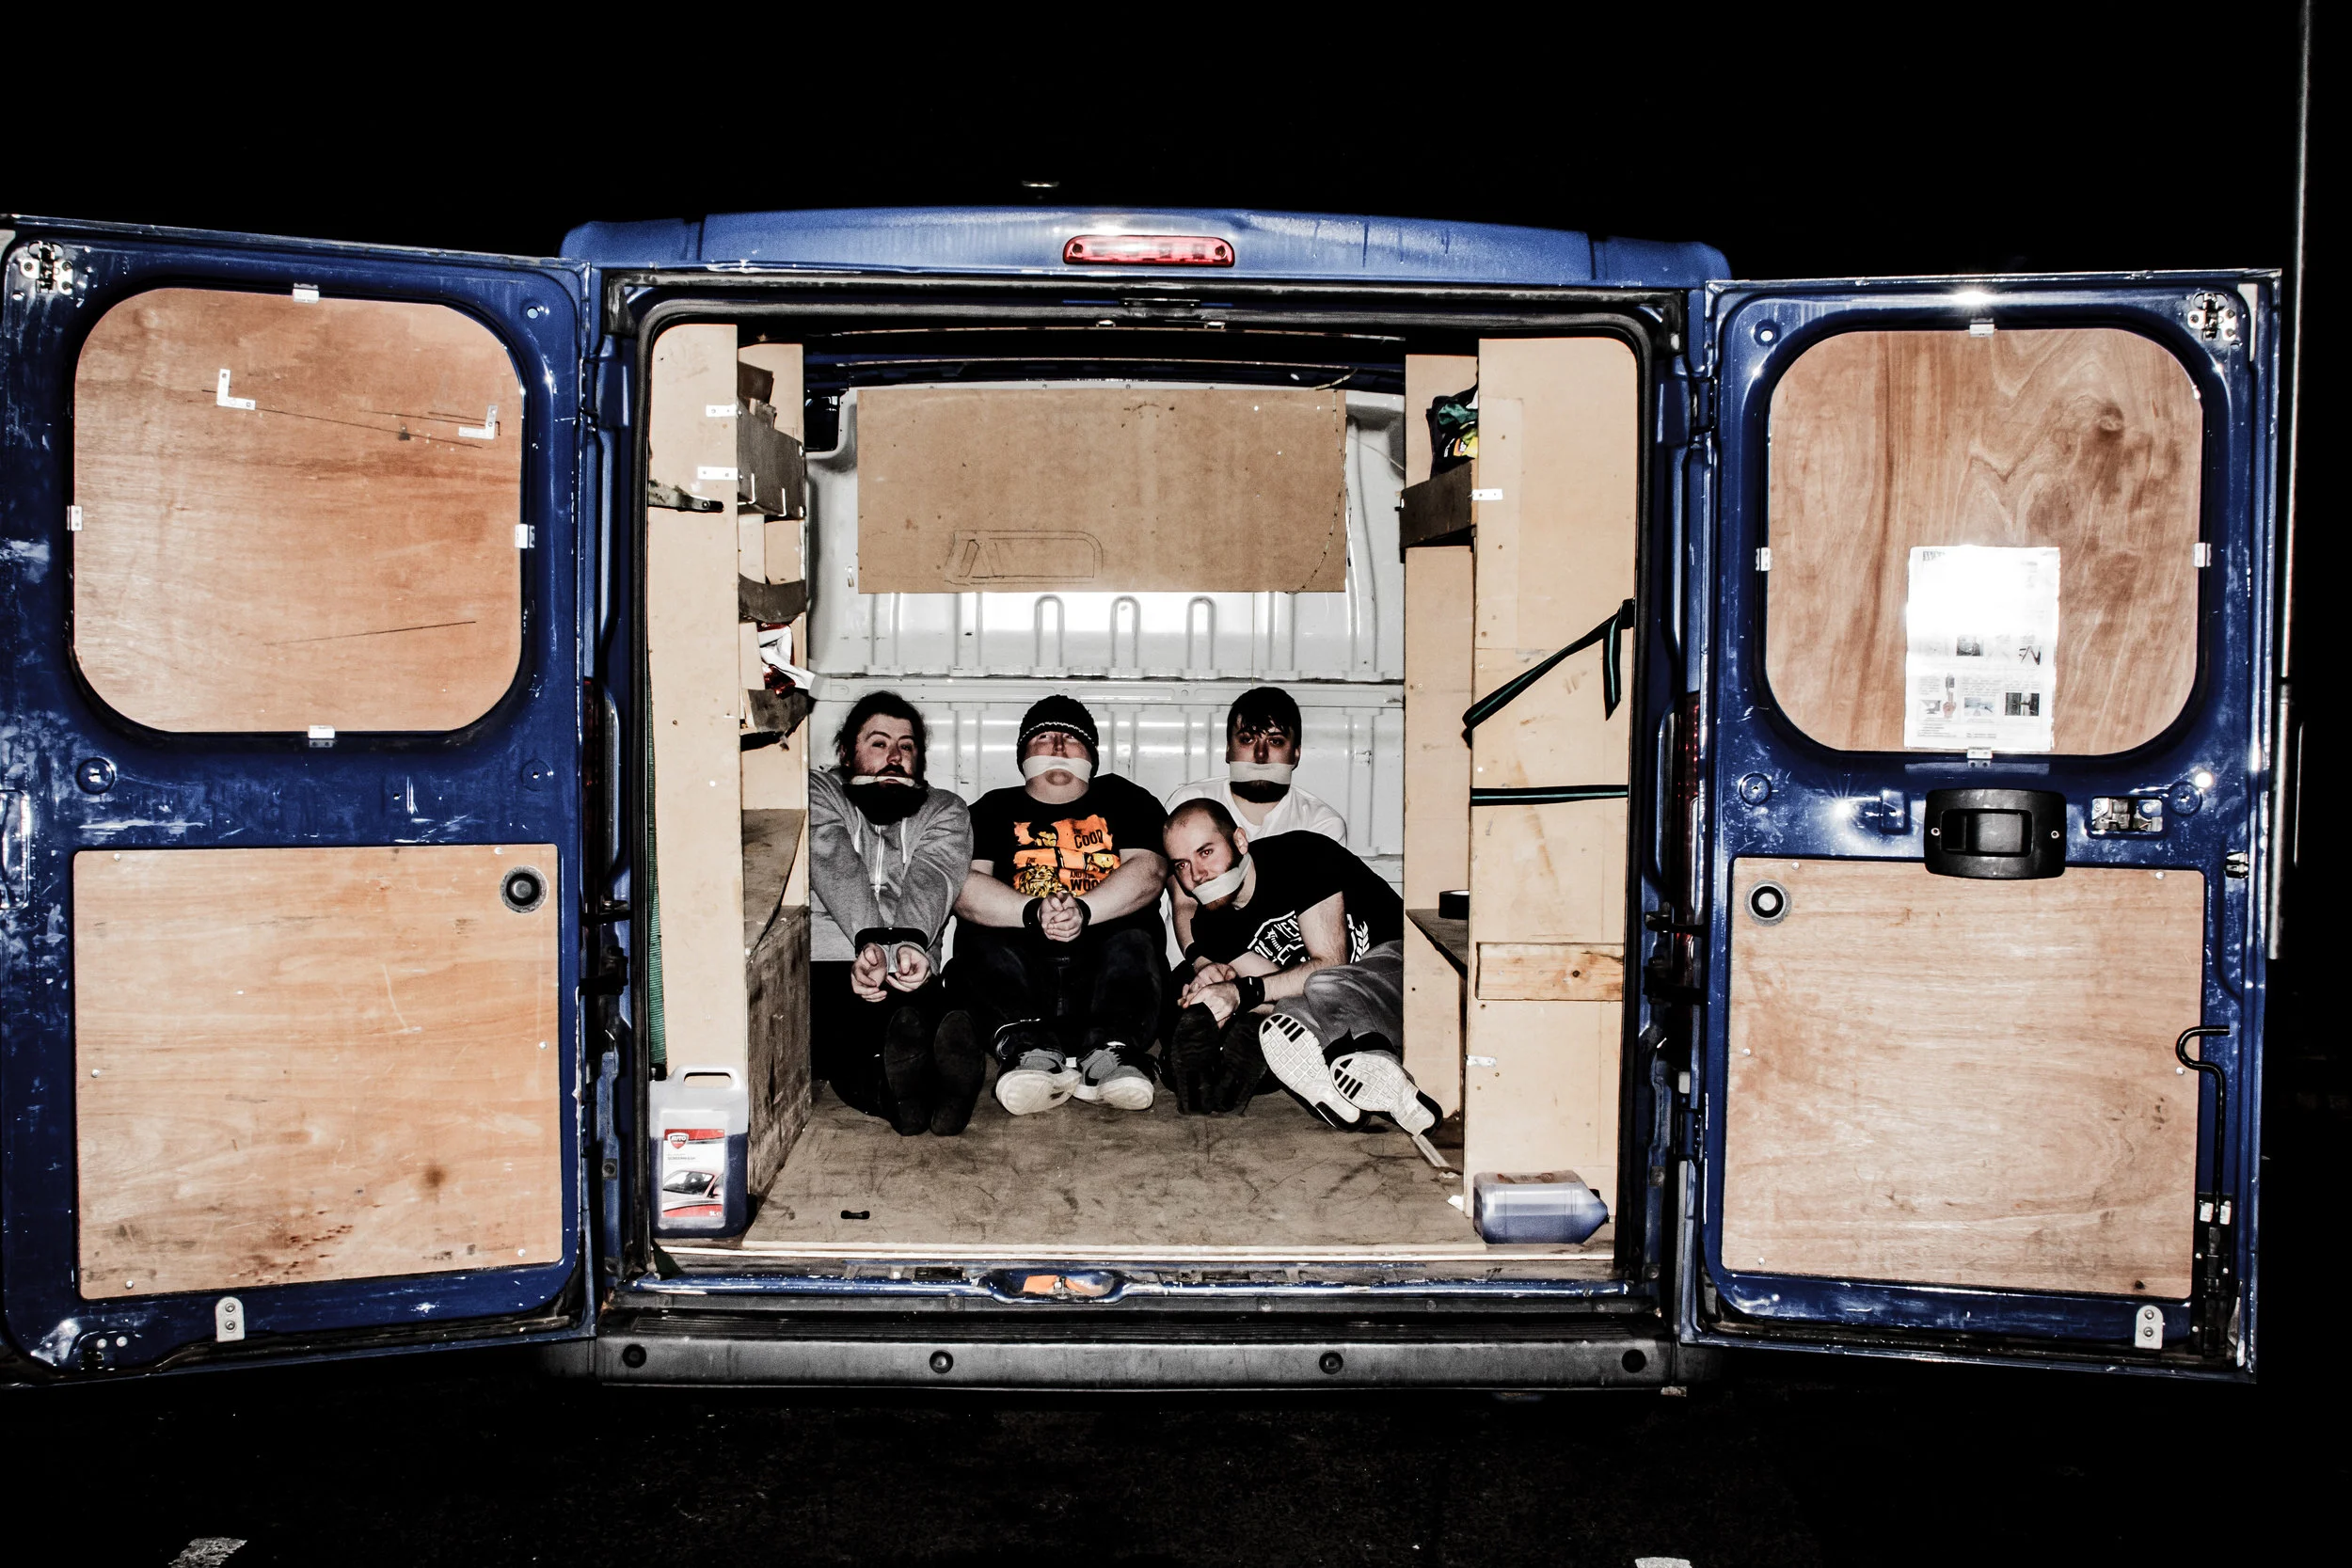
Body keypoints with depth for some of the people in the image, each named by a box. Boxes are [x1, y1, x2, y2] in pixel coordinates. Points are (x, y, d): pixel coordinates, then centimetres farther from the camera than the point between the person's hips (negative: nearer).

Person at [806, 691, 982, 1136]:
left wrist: (909, 943, -27)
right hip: (821, 962, -1)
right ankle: (894, 1093, -64)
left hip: (905, 972, 1)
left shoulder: (944, 811, 23)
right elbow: (834, 866, -5)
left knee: (924, 1011, -35)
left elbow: (929, 884, -2)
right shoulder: (817, 792, 19)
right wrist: (870, 941, -26)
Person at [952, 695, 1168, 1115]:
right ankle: (1031, 1049, -46)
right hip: (1022, 965, 1)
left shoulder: (1124, 799, 20)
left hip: (1103, 965, 0)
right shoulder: (994, 809, 20)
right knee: (976, 937, -28)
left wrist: (1083, 910, -19)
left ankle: (1112, 1052, -49)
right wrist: (1034, 912, -19)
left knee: (1135, 939, -30)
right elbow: (963, 886, 0)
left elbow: (1148, 869, 0)